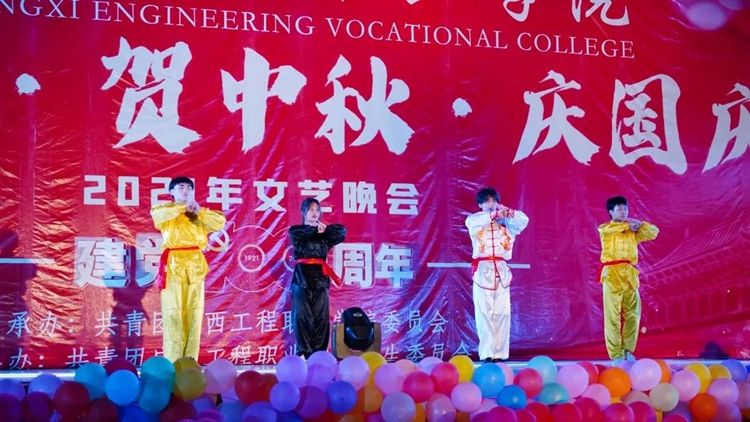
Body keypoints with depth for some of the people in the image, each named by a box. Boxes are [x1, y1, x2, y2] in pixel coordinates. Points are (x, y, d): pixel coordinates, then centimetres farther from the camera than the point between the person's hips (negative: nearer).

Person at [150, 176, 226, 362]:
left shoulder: (199, 214, 17)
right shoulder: (166, 211, 9)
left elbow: (220, 222, 0)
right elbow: (157, 213, -16)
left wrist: (199, 210, -9)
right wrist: (183, 207, -12)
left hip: (195, 264, 3)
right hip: (173, 264, -3)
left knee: (194, 312, 1)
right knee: (173, 313, -8)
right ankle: (173, 362, -9)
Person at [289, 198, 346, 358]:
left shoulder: (324, 233, 16)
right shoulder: (296, 230, 10)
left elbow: (342, 232, 2)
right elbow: (296, 233, -14)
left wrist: (324, 229, -5)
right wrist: (315, 229, -9)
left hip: (321, 276, 3)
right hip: (302, 276, -3)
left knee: (321, 316, -1)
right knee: (302, 315, -7)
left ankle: (319, 353, 1)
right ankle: (304, 352, -5)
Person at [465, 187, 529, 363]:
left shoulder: (505, 222, 11)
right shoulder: (475, 219, 6)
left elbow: (524, 220, -3)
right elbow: (472, 222, -17)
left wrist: (507, 212, -12)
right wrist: (494, 215, -19)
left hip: (502, 269, 2)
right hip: (482, 269, -2)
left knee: (502, 312, -1)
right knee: (484, 312, -5)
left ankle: (500, 353, 3)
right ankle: (487, 353, -4)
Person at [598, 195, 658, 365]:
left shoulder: (633, 231, 16)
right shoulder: (605, 229, 4)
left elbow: (654, 232, 8)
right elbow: (606, 229, -20)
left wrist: (638, 224, -4)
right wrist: (627, 225, -11)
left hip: (630, 275, 4)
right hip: (612, 274, -4)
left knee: (633, 314, 4)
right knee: (613, 316, -6)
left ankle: (627, 350, 17)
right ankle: (616, 355, -4)